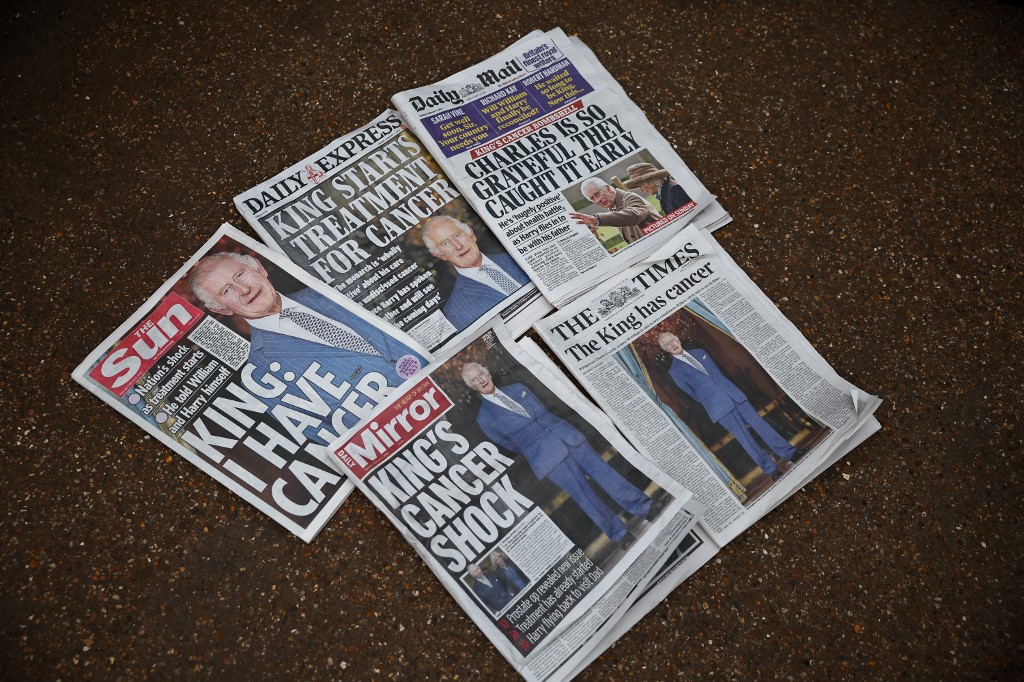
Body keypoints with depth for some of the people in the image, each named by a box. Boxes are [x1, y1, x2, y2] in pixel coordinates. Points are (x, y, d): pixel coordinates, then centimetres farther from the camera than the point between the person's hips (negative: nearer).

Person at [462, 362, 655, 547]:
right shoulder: (484, 417, 5)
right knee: (581, 490, -13)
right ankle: (620, 534, -11)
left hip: (562, 432, 4)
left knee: (599, 467, -8)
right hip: (542, 452, -4)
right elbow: (511, 445, 9)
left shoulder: (517, 388, 17)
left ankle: (642, 506, -6)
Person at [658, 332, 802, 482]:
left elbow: (718, 373, 17)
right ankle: (771, 469, 1)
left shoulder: (699, 352, 16)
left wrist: (731, 391, 8)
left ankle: (789, 453, 7)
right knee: (744, 437, -7)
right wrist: (710, 402, 3)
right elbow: (692, 394, 3)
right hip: (717, 406, -5)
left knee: (758, 422, 0)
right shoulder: (674, 371, 1)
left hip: (733, 395, 5)